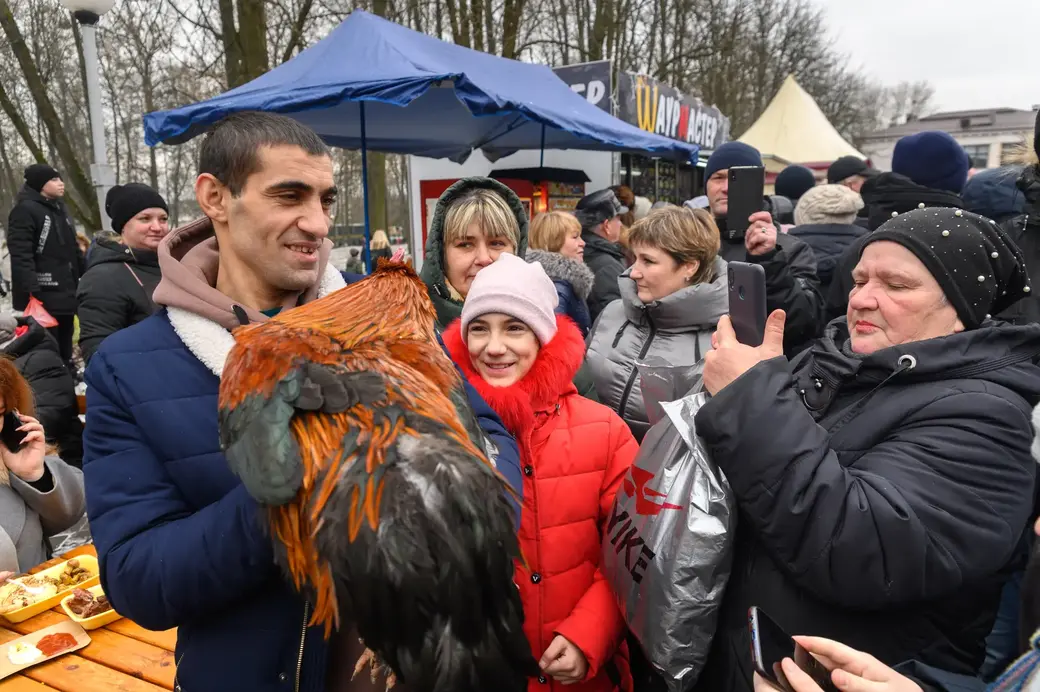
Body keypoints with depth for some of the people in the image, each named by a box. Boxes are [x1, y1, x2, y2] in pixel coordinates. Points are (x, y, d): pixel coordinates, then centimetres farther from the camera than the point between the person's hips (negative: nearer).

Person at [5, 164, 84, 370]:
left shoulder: (60, 209, 19)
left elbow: (73, 250, 26)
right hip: (43, 297, -9)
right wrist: (31, 292, -26)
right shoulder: (25, 210, -9)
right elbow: (20, 255, -19)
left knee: (64, 348, 17)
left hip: (66, 292, 9)